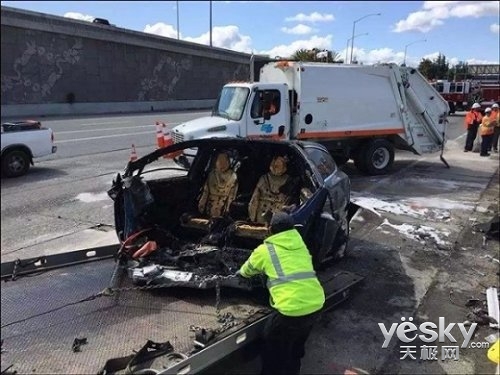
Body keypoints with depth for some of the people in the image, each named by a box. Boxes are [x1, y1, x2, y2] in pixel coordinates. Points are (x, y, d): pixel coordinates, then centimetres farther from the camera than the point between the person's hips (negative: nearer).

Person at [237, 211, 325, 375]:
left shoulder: (265, 250, 2)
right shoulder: (301, 245, 15)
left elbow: (248, 269, 22)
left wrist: (241, 272, 46)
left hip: (292, 308, -6)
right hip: (316, 303, 6)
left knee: (274, 344, 18)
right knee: (297, 343, 30)